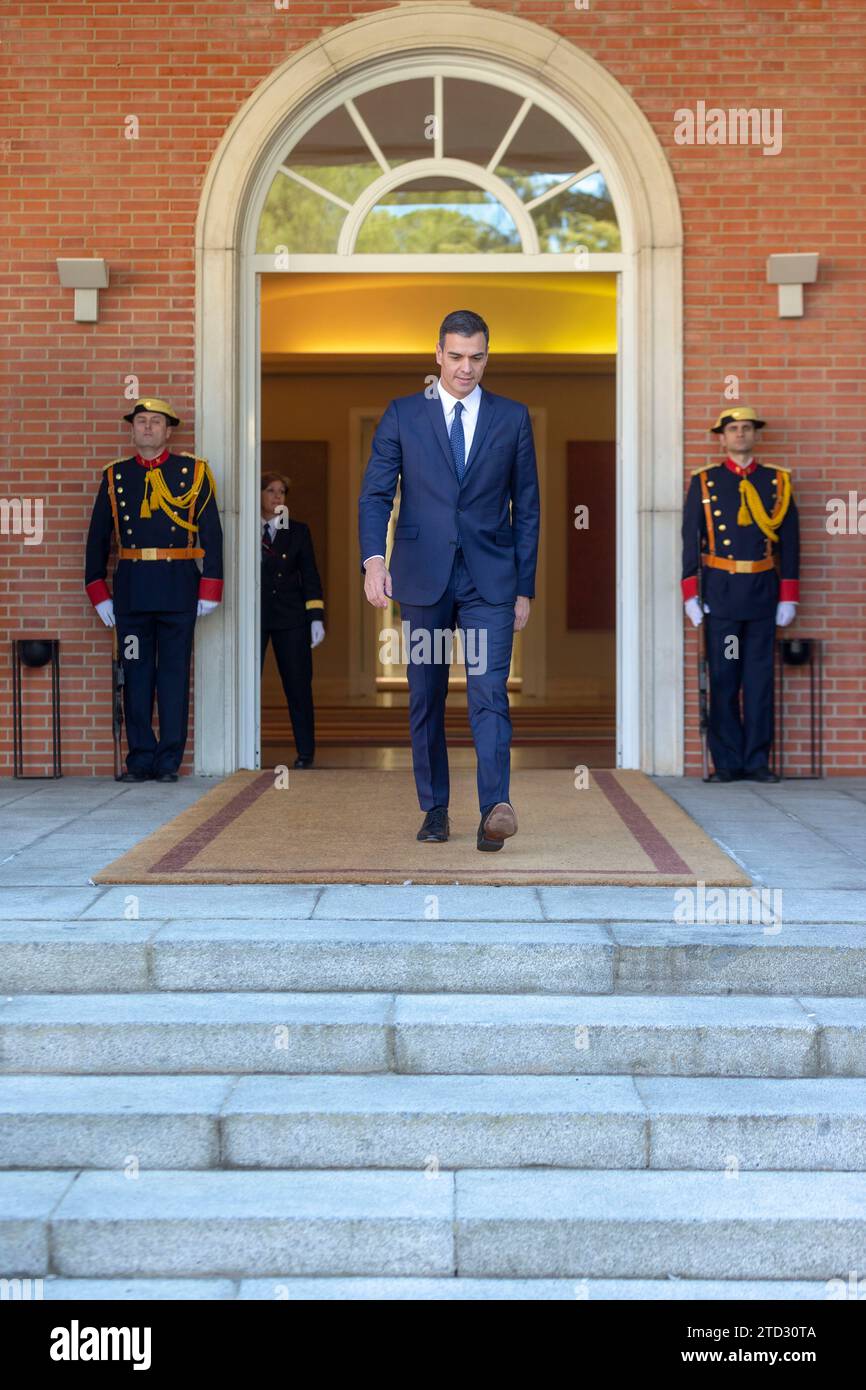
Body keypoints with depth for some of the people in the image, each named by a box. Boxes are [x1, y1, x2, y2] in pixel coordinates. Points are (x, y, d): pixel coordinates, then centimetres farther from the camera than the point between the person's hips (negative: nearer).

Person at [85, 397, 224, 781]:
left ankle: (169, 762, 7)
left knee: (174, 673, 1)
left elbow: (212, 533, 4)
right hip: (131, 588, 2)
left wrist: (209, 589, -2)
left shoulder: (192, 472, 5)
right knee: (135, 673, 3)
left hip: (178, 587, -2)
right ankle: (140, 760, 10)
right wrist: (99, 593, 5)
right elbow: (98, 537, 12)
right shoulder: (114, 476, 11)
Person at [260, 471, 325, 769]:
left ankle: (305, 751, 9)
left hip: (290, 617, 1)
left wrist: (316, 618, 2)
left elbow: (310, 576, 9)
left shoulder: (298, 531, 12)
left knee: (298, 686, 1)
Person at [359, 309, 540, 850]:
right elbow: (375, 494, 0)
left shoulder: (513, 418, 7)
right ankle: (435, 809, 17)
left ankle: (495, 808, -21)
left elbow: (526, 507, 9)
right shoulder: (403, 415, 5)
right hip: (422, 577, 1)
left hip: (489, 580, -1)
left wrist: (525, 588, 5)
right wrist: (374, 559, -18)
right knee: (426, 697, 7)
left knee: (489, 692, -13)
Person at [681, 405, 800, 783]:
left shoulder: (777, 481, 8)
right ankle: (727, 762, 6)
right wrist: (691, 593, -3)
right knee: (723, 680, 0)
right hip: (720, 592, -1)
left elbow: (789, 540, 7)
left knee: (760, 678, 3)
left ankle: (757, 761, 9)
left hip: (763, 592, 1)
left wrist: (789, 596, 2)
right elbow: (690, 539, 4)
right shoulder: (704, 482, 6)